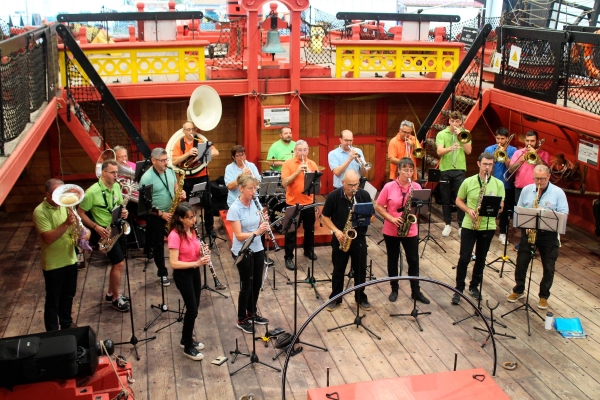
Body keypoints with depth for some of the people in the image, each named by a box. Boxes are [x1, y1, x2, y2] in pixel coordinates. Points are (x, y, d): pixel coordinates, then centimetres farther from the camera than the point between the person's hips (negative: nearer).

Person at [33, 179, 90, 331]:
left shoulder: (65, 206, 2)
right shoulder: (40, 212, -18)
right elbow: (48, 238, -26)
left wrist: (85, 231, -12)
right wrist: (66, 224, -34)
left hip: (70, 259, 6)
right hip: (53, 264, -6)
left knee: (68, 295, 22)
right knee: (53, 300, 8)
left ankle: (67, 324, 41)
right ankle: (52, 332, 21)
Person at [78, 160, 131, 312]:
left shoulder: (117, 186, 0)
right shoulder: (92, 191, -21)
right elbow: (80, 213, -15)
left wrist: (124, 212, -8)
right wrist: (96, 227, -23)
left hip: (118, 228, 7)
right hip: (106, 232, -7)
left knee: (117, 263, 15)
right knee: (119, 263, -6)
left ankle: (111, 294, 33)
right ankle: (115, 299, 11)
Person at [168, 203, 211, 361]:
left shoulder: (192, 230, 1)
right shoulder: (175, 236, -23)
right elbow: (173, 263, -25)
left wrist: (202, 252, -8)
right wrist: (196, 263, -30)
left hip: (194, 271, 8)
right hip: (182, 274, -8)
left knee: (193, 308, 17)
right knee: (192, 310, -3)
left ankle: (186, 339, 35)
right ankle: (188, 347, 13)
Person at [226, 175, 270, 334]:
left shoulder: (255, 203, 0)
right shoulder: (234, 209, -19)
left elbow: (258, 225, 6)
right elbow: (239, 235, -22)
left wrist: (264, 225, -16)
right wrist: (256, 232, -35)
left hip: (257, 249, 6)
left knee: (257, 283, 16)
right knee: (246, 285, 3)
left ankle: (252, 313, 35)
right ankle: (241, 320, 20)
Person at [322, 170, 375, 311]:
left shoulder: (365, 195, -6)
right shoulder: (333, 196, -11)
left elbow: (372, 217, 1)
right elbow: (325, 217, -4)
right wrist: (336, 231, -17)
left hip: (359, 239, 1)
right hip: (340, 239, -1)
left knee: (360, 270, 12)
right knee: (338, 270, 11)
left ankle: (361, 298, 29)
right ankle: (335, 298, 25)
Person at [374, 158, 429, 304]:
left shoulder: (417, 187, -2)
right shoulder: (389, 187, -9)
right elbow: (378, 206, -5)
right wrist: (391, 218, -16)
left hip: (411, 231, 1)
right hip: (391, 230, -1)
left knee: (413, 260, 7)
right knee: (393, 260, 11)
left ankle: (416, 291, 19)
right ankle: (394, 290, 26)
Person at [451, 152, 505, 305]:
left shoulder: (498, 184, 0)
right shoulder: (468, 182, -4)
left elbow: (501, 206, 1)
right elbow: (458, 201, 3)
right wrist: (468, 210, -14)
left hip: (488, 226, 2)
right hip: (469, 225, -2)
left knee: (481, 258, 13)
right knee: (464, 258, -2)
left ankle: (474, 286, 28)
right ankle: (459, 289, 9)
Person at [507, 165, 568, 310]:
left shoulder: (558, 192, -6)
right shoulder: (526, 190, 3)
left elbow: (564, 214, -9)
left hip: (549, 234, -2)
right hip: (528, 231, 2)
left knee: (549, 268, 5)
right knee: (521, 263, 9)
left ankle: (544, 296, 21)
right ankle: (518, 290, 29)